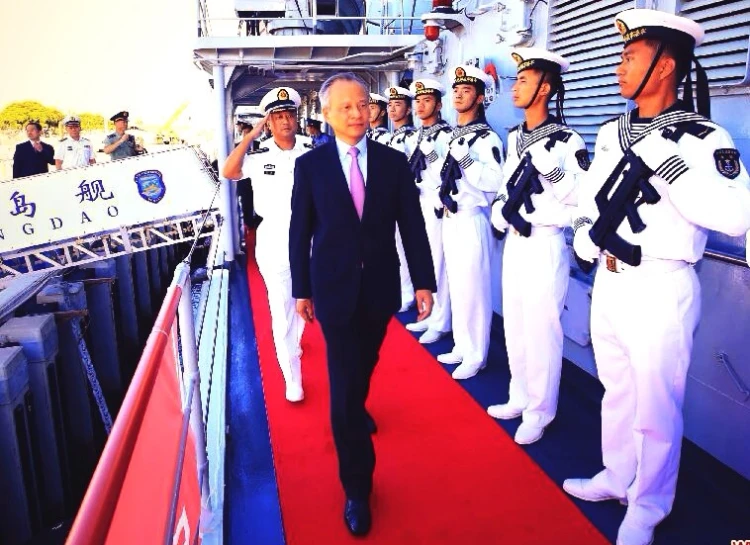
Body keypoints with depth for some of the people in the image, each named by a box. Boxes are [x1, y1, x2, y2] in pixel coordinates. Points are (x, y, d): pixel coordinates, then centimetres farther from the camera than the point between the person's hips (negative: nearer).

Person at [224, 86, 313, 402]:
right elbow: (229, 172, -21)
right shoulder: (259, 156, -5)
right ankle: (292, 380, 10)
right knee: (282, 310, 0)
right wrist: (251, 135, -18)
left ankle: (294, 340, 52)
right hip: (275, 242, -2)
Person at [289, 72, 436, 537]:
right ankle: (357, 486, 12)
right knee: (344, 381, -1)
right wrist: (302, 289, 1)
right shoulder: (310, 165, -5)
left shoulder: (394, 161, -1)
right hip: (335, 289, -2)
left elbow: (413, 225, 0)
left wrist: (424, 281, -3)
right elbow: (300, 233, -1)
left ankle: (356, 408, 56)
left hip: (380, 287, 2)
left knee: (365, 365, 21)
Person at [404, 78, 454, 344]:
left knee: (437, 266, -3)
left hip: (435, 207, -8)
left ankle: (440, 323, 9)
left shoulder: (447, 135, -11)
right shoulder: (418, 135, 14)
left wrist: (432, 154, -24)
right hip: (417, 205, 9)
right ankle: (428, 315, 26)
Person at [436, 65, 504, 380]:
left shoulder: (487, 138, -12)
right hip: (450, 219, 9)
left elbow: (494, 182, -22)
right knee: (456, 287, 14)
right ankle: (461, 347, 26)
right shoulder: (453, 135, 14)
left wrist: (465, 159, -25)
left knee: (473, 289, -3)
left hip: (471, 220, -9)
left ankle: (476, 356, 10)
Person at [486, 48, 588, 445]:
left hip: (545, 247, -8)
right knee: (515, 329, 15)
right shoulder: (515, 137, 12)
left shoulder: (567, 141, -11)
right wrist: (501, 210, 0)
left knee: (541, 332, 0)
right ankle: (520, 398, 32)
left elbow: (581, 198, -15)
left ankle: (539, 412, 16)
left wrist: (551, 169, -27)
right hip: (513, 243, 8)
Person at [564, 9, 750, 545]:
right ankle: (616, 477, 42)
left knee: (657, 408, 8)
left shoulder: (704, 138, -14)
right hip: (608, 282, 7)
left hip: (660, 290, -7)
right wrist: (586, 235, -2)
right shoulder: (612, 133, 8)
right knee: (616, 391, 21)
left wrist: (665, 163, -28)